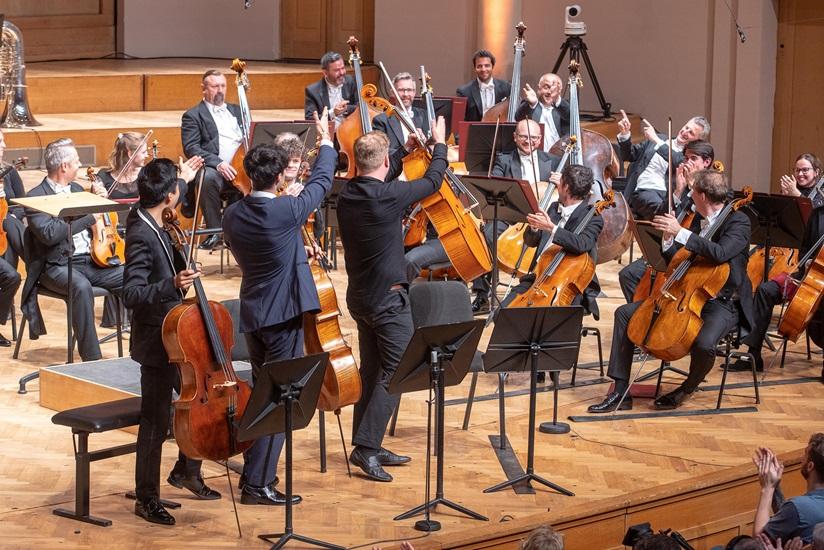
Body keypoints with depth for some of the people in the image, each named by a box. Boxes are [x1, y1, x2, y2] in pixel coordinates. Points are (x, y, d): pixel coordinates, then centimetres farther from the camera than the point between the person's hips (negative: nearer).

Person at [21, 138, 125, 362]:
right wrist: (88, 215, -15)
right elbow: (49, 234, -20)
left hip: (92, 261, 6)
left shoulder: (76, 189, 18)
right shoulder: (36, 197, -5)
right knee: (82, 286, -38)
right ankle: (91, 358, -34)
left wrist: (98, 200, 7)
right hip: (58, 266, -6)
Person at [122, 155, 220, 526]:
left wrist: (182, 180, 34)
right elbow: (132, 294, -29)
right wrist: (172, 284, -41)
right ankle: (146, 499, 11)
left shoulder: (148, 221, 3)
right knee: (155, 423, -1)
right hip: (156, 342, -10)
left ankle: (186, 471, 36)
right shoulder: (142, 236, -24)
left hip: (176, 338, 10)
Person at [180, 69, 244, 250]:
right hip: (215, 169, -4)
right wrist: (218, 163, -19)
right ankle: (214, 233, -27)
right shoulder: (193, 115, 10)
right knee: (208, 177, -39)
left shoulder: (236, 110, 27)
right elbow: (191, 148, -3)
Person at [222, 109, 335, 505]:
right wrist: (326, 143, 15)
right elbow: (321, 182, -1)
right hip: (284, 315, -7)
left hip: (251, 315, 7)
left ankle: (259, 470, 27)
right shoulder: (287, 211, -18)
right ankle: (257, 483, -3)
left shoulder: (232, 215, 0)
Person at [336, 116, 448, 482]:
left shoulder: (346, 197, 1)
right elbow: (433, 181, -5)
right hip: (389, 299, -8)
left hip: (360, 297, 8)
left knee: (372, 372, 15)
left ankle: (367, 446, 20)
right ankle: (366, 447, -10)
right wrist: (440, 144, 13)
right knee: (396, 373, -4)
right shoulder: (388, 195, -20)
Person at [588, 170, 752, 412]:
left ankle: (687, 389, -1)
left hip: (722, 303, -8)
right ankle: (621, 392, -3)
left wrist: (680, 232, -32)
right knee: (625, 313, 0)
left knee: (704, 343, -38)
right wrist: (669, 239, -3)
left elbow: (720, 253, -33)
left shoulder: (738, 222, -13)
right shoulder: (699, 219, 10)